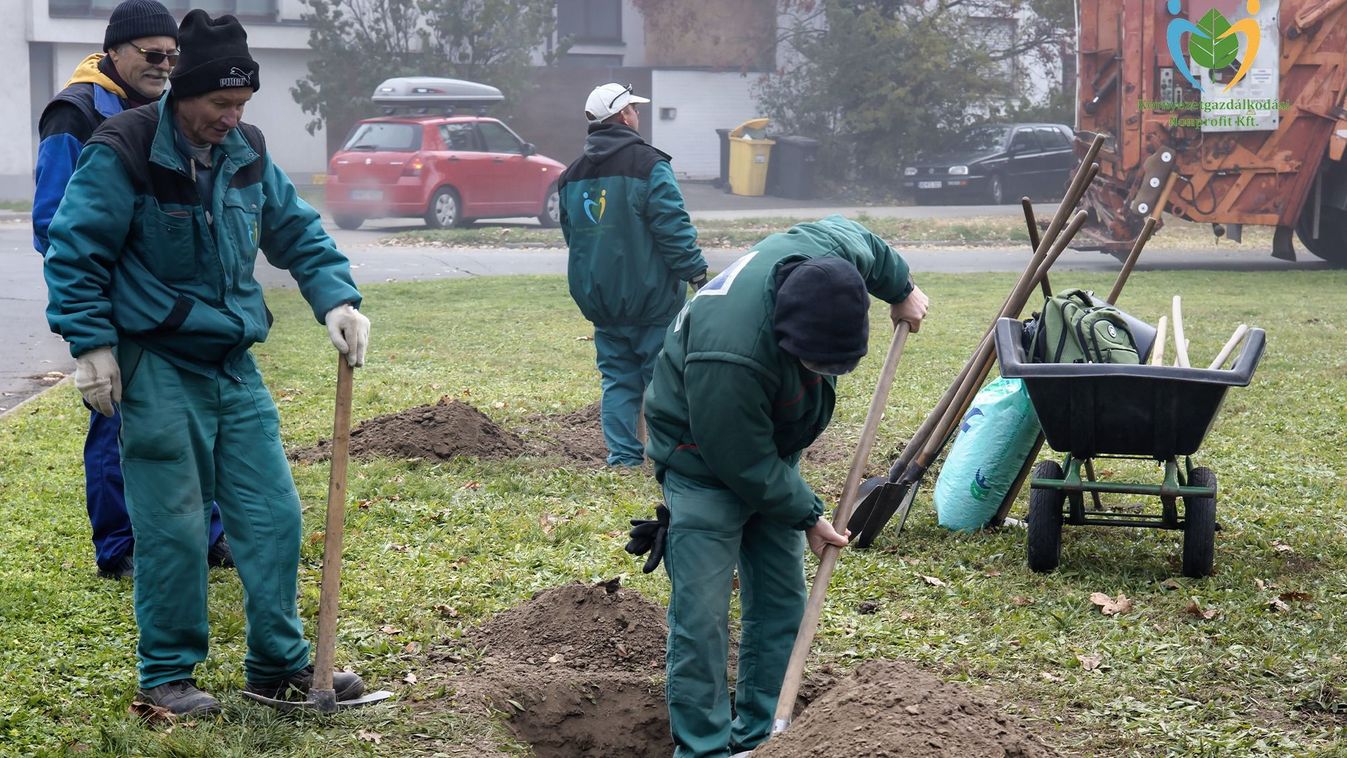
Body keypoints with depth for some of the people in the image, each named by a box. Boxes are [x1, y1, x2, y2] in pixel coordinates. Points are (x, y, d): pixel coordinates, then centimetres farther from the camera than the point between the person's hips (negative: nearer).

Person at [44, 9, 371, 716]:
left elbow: (298, 232, 14)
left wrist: (337, 299, -1)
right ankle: (165, 675, 13)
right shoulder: (123, 153, -12)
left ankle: (281, 663, 19)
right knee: (173, 527, -3)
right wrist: (91, 345, -13)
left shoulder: (246, 152, 6)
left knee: (272, 514, 6)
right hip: (158, 367, -6)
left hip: (234, 366, 6)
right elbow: (73, 252, -9)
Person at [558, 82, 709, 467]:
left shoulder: (572, 176, 12)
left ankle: (623, 456, 6)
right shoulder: (647, 164, -11)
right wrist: (697, 273, -9)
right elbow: (674, 228, -15)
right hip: (649, 296, -6)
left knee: (617, 378, 10)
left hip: (598, 299, 6)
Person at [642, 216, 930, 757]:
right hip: (706, 464, -7)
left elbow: (863, 241, 4)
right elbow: (745, 465, -27)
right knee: (702, 614, -12)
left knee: (782, 600, 8)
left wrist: (901, 291, 18)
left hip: (771, 449, 7)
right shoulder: (728, 358, -42)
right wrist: (806, 516, -15)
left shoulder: (831, 249, -24)